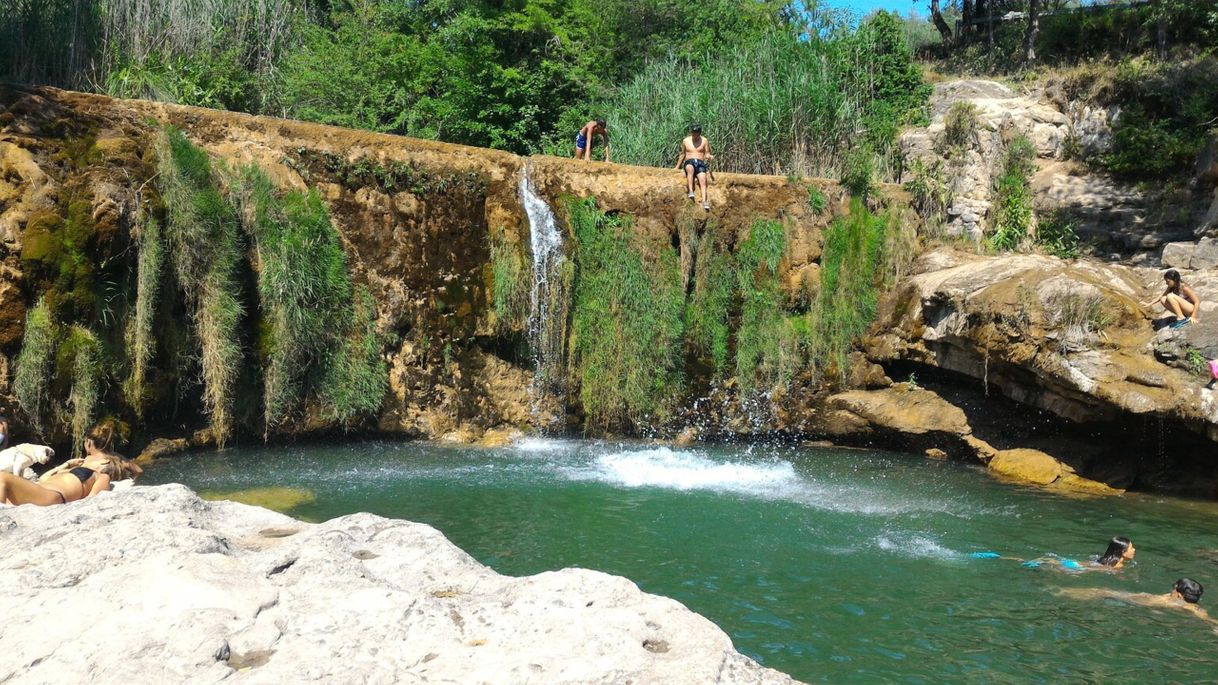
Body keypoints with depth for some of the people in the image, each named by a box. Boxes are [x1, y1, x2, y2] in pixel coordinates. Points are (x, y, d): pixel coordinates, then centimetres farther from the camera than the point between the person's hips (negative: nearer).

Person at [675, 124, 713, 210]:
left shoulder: (704, 141, 11)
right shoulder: (685, 141, 14)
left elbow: (707, 154, 10)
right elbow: (682, 154, 23)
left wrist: (709, 156, -15)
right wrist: (677, 167, 25)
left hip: (700, 163, 0)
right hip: (689, 162, 0)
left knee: (703, 180, -29)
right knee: (690, 169, -40)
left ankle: (704, 202, -45)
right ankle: (690, 191, -48)